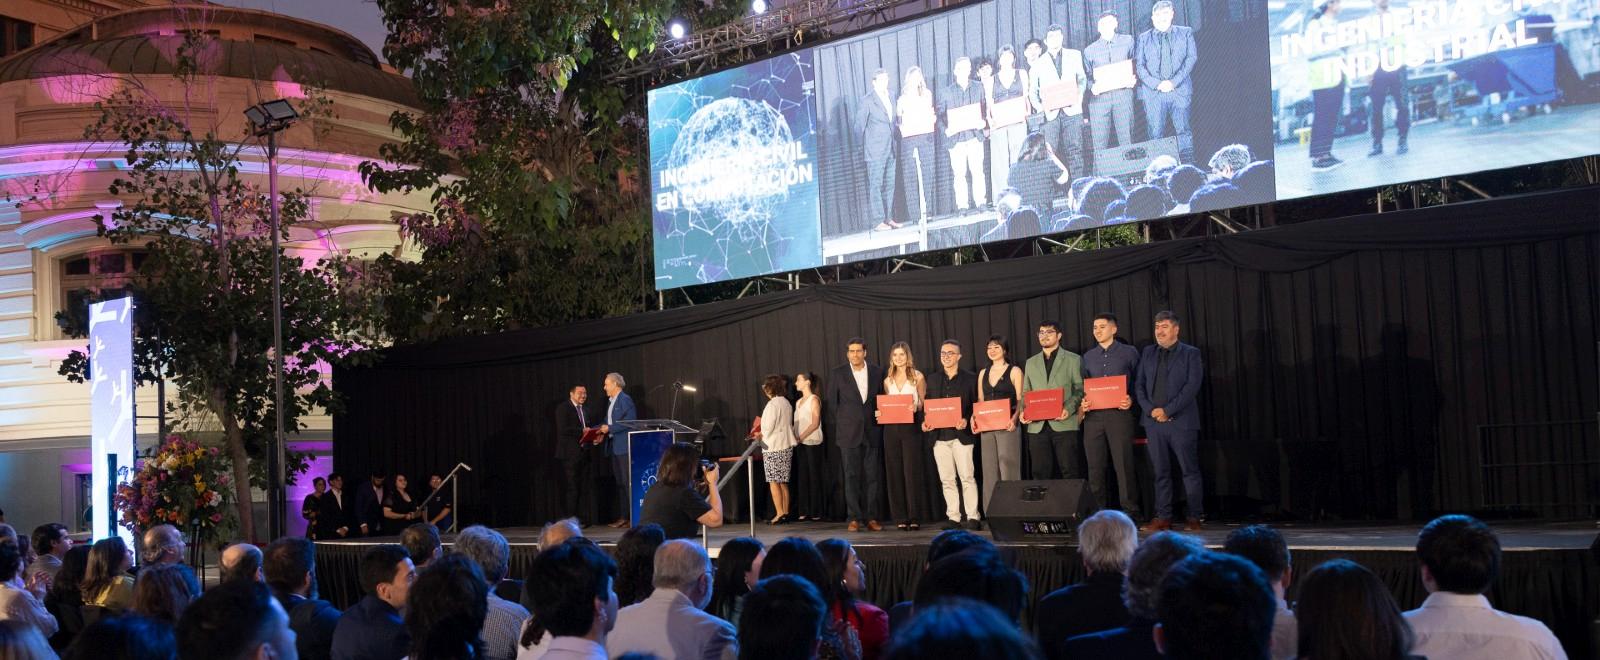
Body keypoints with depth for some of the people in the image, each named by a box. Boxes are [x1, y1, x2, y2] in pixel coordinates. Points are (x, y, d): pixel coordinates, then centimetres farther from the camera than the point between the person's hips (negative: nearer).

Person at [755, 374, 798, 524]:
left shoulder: (772, 404, -14)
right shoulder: (786, 403, 10)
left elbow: (768, 428, -16)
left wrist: (760, 435, 6)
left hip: (773, 448, -8)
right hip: (787, 446, 8)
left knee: (774, 482, -4)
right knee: (783, 482, 11)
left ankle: (779, 514, -7)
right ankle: (786, 513, 12)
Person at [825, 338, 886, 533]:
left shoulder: (878, 372, 7)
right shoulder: (837, 374, 3)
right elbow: (830, 401, 8)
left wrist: (881, 418, 2)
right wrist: (843, 421, 6)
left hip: (872, 433, 1)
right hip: (849, 433, -1)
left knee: (873, 476, 0)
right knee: (851, 476, -1)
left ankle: (872, 518, 4)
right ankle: (855, 518, 2)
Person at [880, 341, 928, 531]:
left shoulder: (917, 377, 3)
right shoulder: (888, 381, 13)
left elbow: (924, 403, 6)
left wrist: (916, 407, -14)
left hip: (910, 428, -4)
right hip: (891, 428, 4)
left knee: (912, 471, -7)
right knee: (895, 473, 2)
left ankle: (915, 517, -2)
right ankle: (900, 518, 5)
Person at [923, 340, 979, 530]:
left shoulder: (970, 378, 3)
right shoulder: (933, 379, 14)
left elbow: (976, 406, 0)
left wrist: (966, 420, -16)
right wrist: (925, 421, -2)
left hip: (961, 434, -4)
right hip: (939, 435, 4)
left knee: (967, 477, -5)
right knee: (946, 479, 5)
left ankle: (972, 516, 0)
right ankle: (953, 517, 10)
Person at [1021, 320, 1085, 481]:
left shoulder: (1073, 359, 7)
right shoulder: (1031, 363, 19)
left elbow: (1079, 390, 1)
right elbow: (1025, 393, 19)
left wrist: (1069, 409, -15)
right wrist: (1023, 411, -1)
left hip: (1064, 424, -3)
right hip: (1037, 426, 3)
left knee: (1070, 473, -5)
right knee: (1040, 474, 3)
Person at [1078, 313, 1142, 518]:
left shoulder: (1129, 353, 6)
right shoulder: (1088, 356, 16)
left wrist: (1132, 400, -11)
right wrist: (1082, 404, 0)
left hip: (1120, 414, -3)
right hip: (1093, 415, 4)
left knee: (1123, 465, -6)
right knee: (1095, 466, 3)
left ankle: (1130, 512, -1)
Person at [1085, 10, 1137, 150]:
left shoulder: (1127, 41, 10)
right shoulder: (1090, 50, 10)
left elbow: (1135, 64, 15)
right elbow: (1087, 76, 11)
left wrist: (1133, 80, -3)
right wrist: (1092, 87, -9)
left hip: (1123, 95, 0)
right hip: (1099, 97, 0)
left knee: (1126, 138, -1)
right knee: (1099, 141, -3)